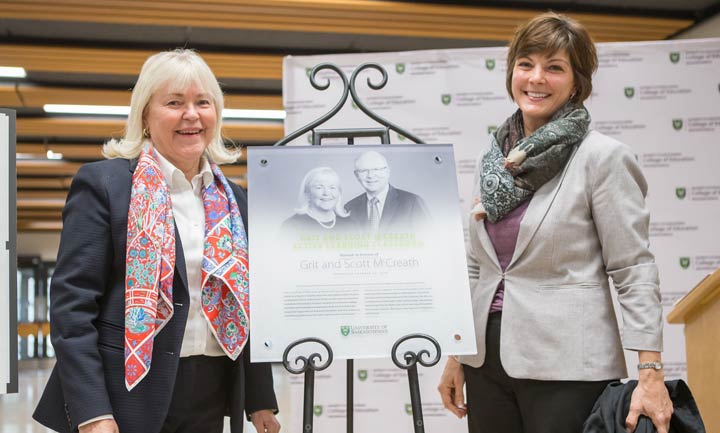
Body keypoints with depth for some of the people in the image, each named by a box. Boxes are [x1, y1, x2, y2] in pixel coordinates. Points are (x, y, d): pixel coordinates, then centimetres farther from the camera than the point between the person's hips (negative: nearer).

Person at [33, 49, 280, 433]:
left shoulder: (233, 200, 11)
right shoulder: (102, 183, -4)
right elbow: (71, 303, -10)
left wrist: (261, 401, 12)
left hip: (211, 401, 5)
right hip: (130, 396, -4)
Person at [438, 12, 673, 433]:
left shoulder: (603, 157, -7)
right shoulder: (492, 160, 8)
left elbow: (635, 270, -10)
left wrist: (651, 373, -16)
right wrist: (456, 356, 13)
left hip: (565, 366, -5)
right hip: (487, 358, 5)